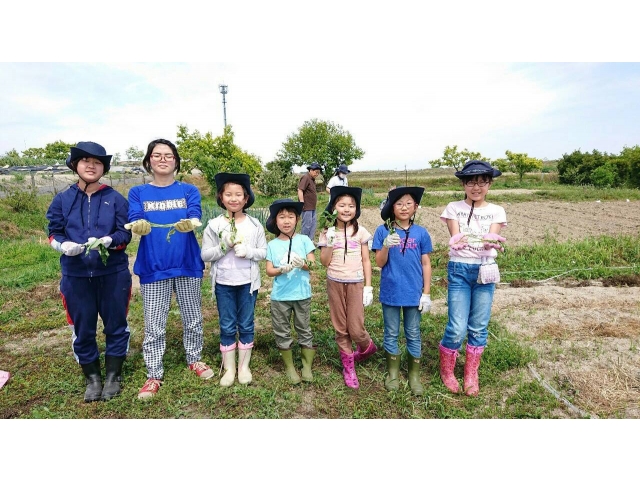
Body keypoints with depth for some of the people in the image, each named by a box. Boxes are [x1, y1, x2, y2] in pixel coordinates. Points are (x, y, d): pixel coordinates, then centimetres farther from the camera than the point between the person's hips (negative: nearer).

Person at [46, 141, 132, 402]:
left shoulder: (116, 199, -2)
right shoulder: (62, 200, 4)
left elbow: (125, 234, -5)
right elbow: (53, 234, 5)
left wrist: (106, 241, -25)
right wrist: (65, 245, -17)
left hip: (114, 273, -1)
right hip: (76, 275, 2)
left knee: (115, 325, 8)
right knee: (82, 329, 10)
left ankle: (113, 376, 26)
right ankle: (92, 378, 29)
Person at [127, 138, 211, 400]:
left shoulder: (188, 190, 3)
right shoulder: (138, 193, 4)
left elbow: (195, 216, -14)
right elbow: (133, 221, -12)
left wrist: (188, 223, -39)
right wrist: (138, 226, -37)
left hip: (187, 264, 1)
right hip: (153, 267, 0)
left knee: (193, 319, 13)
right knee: (154, 325, 6)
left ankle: (195, 360, 34)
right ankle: (154, 375, 21)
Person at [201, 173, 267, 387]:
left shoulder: (254, 224, -2)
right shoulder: (214, 225, -4)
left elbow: (264, 252, -1)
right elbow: (205, 255, -5)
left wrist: (248, 251, -19)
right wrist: (225, 245, -19)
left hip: (248, 282, 0)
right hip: (223, 283, 0)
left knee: (246, 325, 11)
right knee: (227, 327, 10)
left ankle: (244, 367, 27)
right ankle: (229, 369, 25)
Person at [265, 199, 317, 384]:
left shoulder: (304, 240, -3)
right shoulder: (272, 245, 0)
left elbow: (313, 264, -6)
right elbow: (269, 271, -4)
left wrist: (303, 263, -27)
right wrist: (282, 269, -23)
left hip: (302, 295, -1)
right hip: (280, 296, 1)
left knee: (304, 331, 11)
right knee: (282, 333, 10)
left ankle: (307, 366, 26)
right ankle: (289, 367, 27)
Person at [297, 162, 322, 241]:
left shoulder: (312, 179, 16)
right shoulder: (305, 177, -14)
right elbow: (300, 190, -22)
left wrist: (315, 201, 23)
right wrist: (302, 202, -26)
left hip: (312, 207, 10)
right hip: (307, 206, -10)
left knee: (313, 222, 14)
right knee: (307, 224, -6)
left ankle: (310, 240, 22)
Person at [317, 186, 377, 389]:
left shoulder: (360, 232, -2)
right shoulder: (328, 232, 0)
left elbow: (366, 261, 0)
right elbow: (325, 262, -4)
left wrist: (368, 287, -3)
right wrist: (330, 242, -16)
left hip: (356, 284, -2)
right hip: (335, 283, 2)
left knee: (356, 329, -2)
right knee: (340, 328, 10)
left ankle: (367, 347, 33)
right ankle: (348, 366, 26)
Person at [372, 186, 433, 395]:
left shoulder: (421, 233, -2)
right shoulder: (383, 231, -5)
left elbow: (426, 264, 2)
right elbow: (379, 263, -6)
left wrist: (426, 293, -1)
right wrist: (386, 245, -25)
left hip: (413, 293, 1)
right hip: (390, 292, 0)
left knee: (413, 335, 13)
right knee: (391, 335, 13)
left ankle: (414, 375, 29)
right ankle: (393, 373, 31)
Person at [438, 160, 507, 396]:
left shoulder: (496, 211, 6)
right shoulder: (454, 208, 2)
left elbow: (493, 239, -8)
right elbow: (455, 238, -9)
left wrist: (491, 245, -33)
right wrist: (458, 241, -34)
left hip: (485, 271, 2)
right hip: (459, 270, -2)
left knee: (478, 327, 8)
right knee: (457, 328, -5)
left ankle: (471, 375, 27)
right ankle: (446, 371, 20)